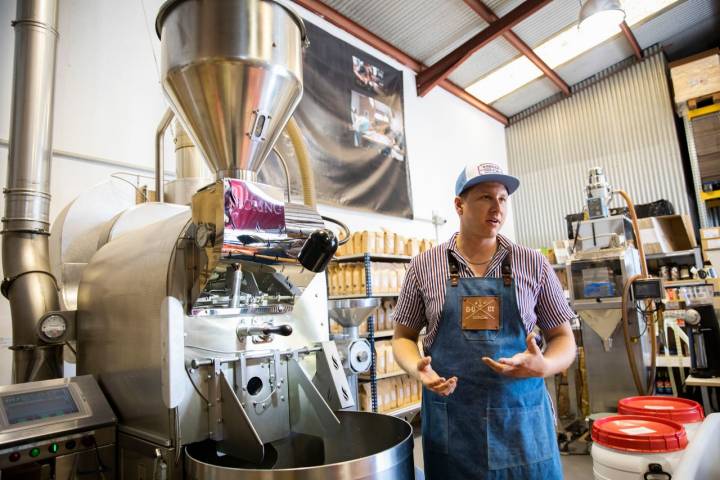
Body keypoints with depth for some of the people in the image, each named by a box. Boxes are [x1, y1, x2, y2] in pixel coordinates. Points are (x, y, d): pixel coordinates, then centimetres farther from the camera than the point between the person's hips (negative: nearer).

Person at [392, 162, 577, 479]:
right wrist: (418, 369, -14)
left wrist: (544, 366, -16)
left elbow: (563, 338, 6)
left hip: (522, 420, 1)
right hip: (450, 423, 0)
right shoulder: (424, 266, -1)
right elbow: (403, 337, 6)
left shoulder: (533, 264, 1)